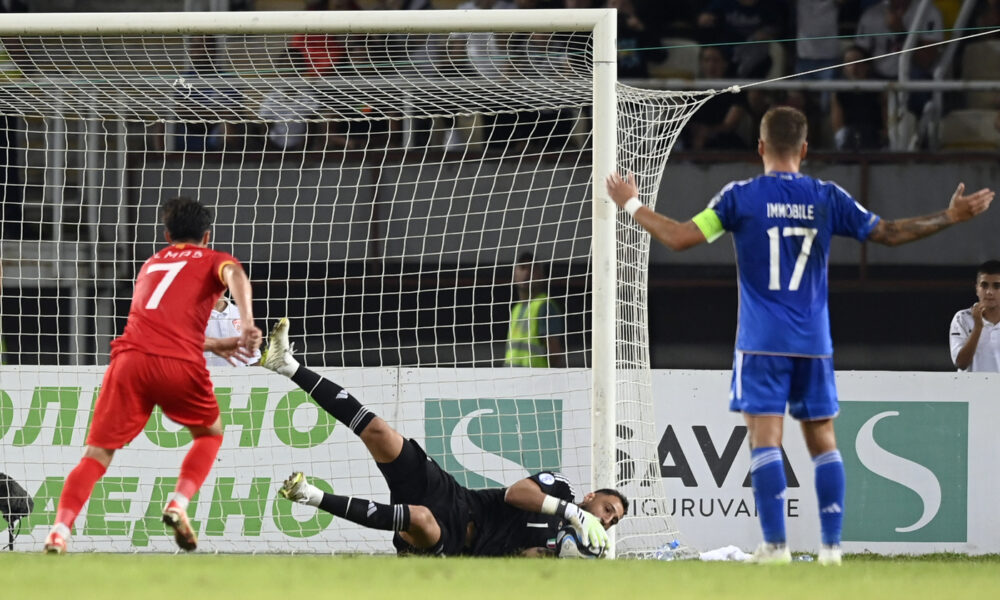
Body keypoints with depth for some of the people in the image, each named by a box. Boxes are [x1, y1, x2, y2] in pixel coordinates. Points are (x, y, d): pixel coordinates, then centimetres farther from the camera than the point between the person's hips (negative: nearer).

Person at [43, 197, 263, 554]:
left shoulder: (151, 264, 33)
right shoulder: (213, 260, 19)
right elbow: (234, 274, -7)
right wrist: (247, 323, -21)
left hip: (131, 358, 2)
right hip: (180, 364, -2)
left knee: (97, 454, 4)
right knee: (209, 434, 25)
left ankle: (60, 531, -17)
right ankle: (178, 505, 3)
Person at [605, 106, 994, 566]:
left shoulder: (741, 197, -4)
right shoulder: (826, 198, 3)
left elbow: (679, 238, -7)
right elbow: (888, 234, 7)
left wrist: (631, 205, 6)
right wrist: (951, 217, 18)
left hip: (762, 342, -3)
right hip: (814, 342, 3)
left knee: (765, 439, -5)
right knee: (823, 441, 9)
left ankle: (775, 544, -12)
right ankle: (831, 544, 5)